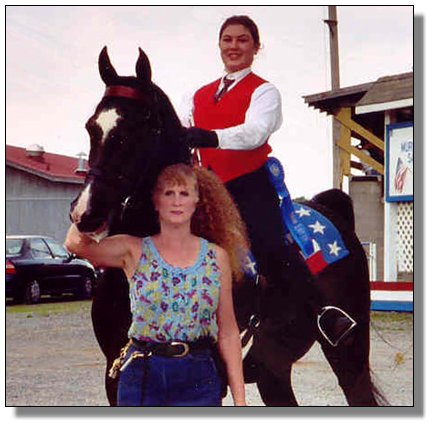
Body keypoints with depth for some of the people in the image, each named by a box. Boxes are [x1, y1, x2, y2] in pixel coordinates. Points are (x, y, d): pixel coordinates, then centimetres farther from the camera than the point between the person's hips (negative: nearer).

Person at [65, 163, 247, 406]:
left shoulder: (217, 256, 5)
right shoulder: (135, 252, 2)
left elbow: (228, 332, 6)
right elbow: (76, 243, -17)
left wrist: (239, 400, 2)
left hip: (199, 379, 1)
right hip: (142, 378, -1)